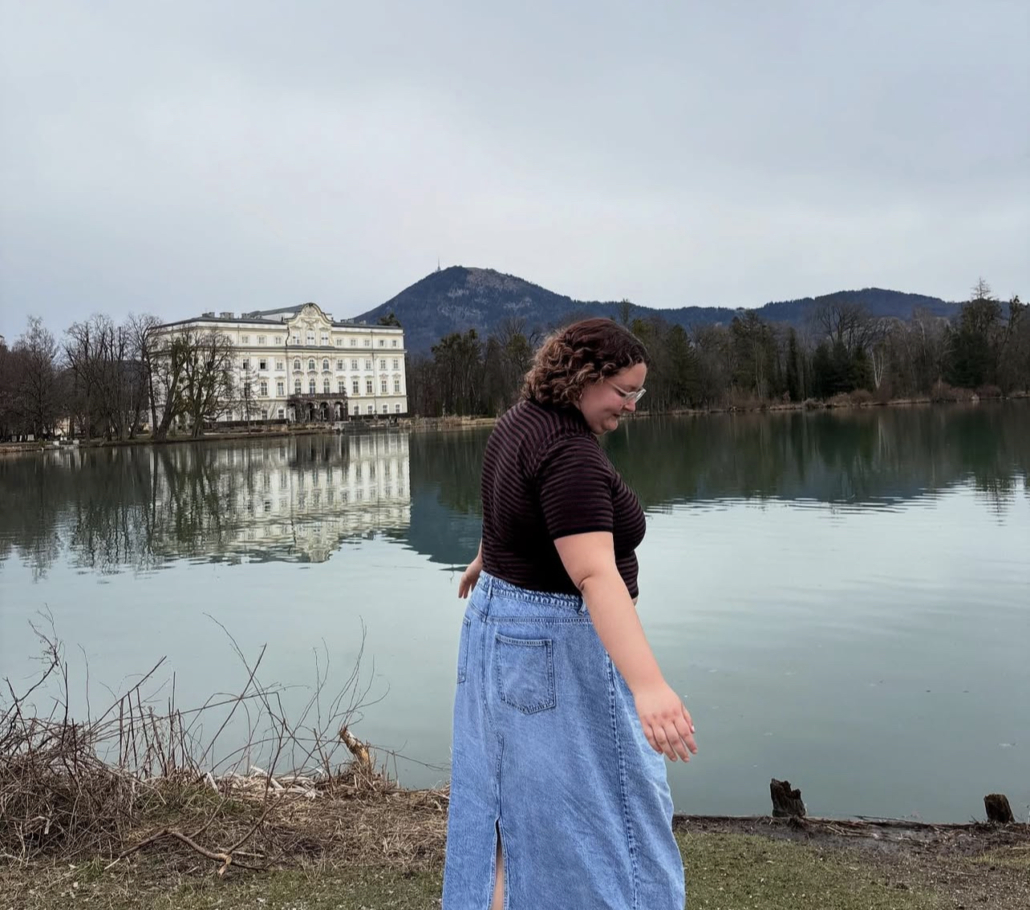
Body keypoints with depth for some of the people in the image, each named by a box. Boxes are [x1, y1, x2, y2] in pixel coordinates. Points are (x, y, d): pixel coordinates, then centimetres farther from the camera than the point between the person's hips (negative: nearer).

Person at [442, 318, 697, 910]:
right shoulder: (572, 455, -25)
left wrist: (487, 561, 42)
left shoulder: (524, 420, 5)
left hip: (502, 622, 10)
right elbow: (595, 575, -37)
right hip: (557, 646, -10)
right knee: (579, 804, 3)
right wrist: (649, 686, -46)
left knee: (507, 793, 19)